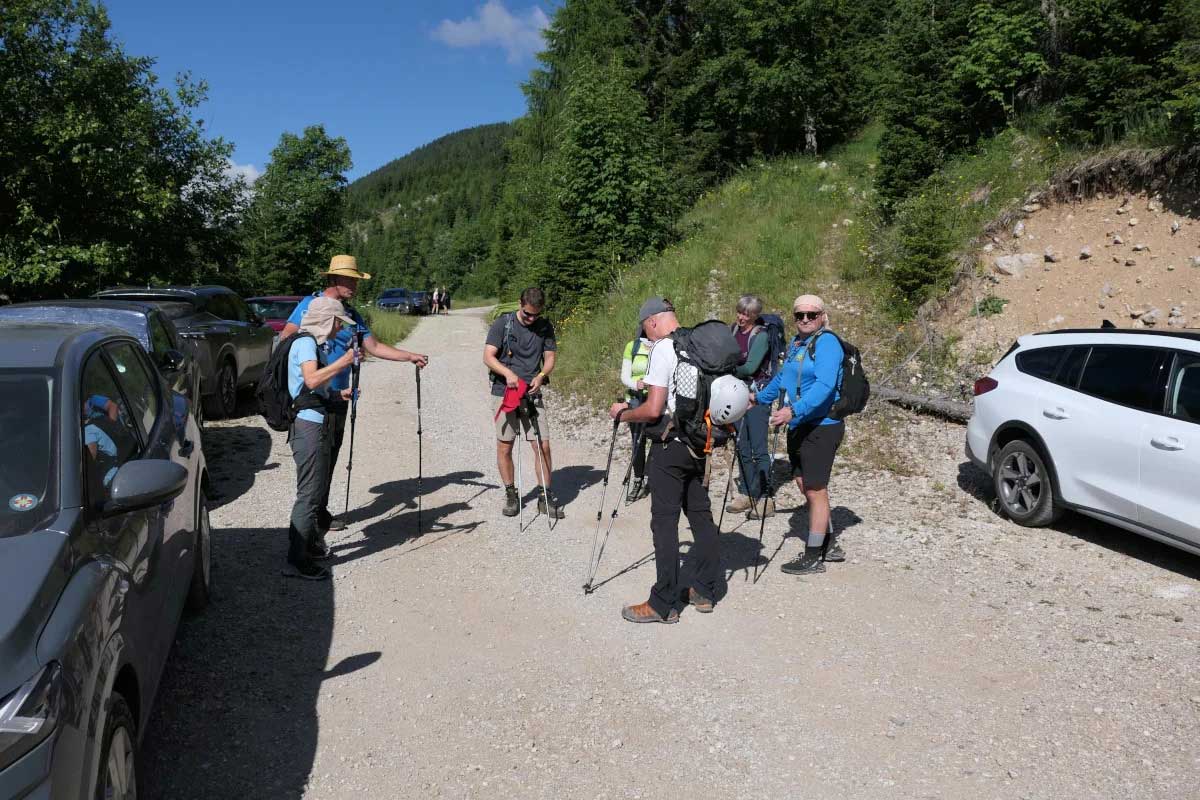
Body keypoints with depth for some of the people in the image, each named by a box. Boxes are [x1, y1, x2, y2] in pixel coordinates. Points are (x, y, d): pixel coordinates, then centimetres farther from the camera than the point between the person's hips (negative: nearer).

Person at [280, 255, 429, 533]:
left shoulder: (352, 316, 15)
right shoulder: (310, 305, -5)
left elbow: (374, 347, 16)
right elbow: (285, 338, -7)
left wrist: (410, 356, 9)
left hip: (339, 395, 7)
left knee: (331, 453, 11)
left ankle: (320, 510, 21)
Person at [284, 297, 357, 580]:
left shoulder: (315, 343, 19)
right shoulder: (305, 342, -11)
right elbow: (311, 379, -28)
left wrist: (337, 394, 14)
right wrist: (344, 361, -24)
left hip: (319, 423, 10)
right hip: (309, 424, -10)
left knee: (319, 492, 18)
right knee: (309, 494, -8)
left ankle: (310, 544, 31)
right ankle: (297, 561, -4)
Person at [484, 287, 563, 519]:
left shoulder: (545, 327, 5)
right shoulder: (503, 323, -4)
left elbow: (550, 358, 6)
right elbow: (488, 357, -8)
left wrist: (541, 375, -15)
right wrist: (508, 373, -25)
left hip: (532, 393, 2)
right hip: (504, 392, -2)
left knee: (543, 446, -3)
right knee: (505, 446, 4)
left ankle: (545, 497, 9)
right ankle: (510, 495, 21)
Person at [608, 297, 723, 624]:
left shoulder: (662, 350, -14)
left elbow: (653, 410, -20)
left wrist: (622, 414, -1)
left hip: (671, 445, -8)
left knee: (664, 522, -2)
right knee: (701, 515, 14)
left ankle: (664, 604, 3)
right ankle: (704, 591, 24)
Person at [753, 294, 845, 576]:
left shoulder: (827, 343, -14)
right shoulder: (795, 343, 14)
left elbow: (825, 385, -27)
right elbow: (782, 377, 30)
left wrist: (794, 410, -37)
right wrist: (760, 397, 41)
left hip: (821, 426, -9)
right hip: (798, 425, 9)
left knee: (815, 490, -2)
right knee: (804, 484, 16)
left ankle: (813, 557, 8)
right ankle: (828, 546, 29)